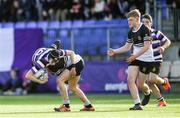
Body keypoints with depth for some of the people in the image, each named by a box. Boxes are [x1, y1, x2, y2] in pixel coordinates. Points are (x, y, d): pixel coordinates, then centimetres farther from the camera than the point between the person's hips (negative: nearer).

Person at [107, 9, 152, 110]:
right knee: (130, 80, -12)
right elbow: (127, 47, 18)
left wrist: (136, 55, -28)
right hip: (135, 59, 7)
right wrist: (114, 51, 7)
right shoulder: (131, 32, 8)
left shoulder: (145, 29, -15)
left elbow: (146, 46, -20)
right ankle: (138, 104, -9)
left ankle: (148, 92, 36)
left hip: (146, 59, -7)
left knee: (140, 84, 0)